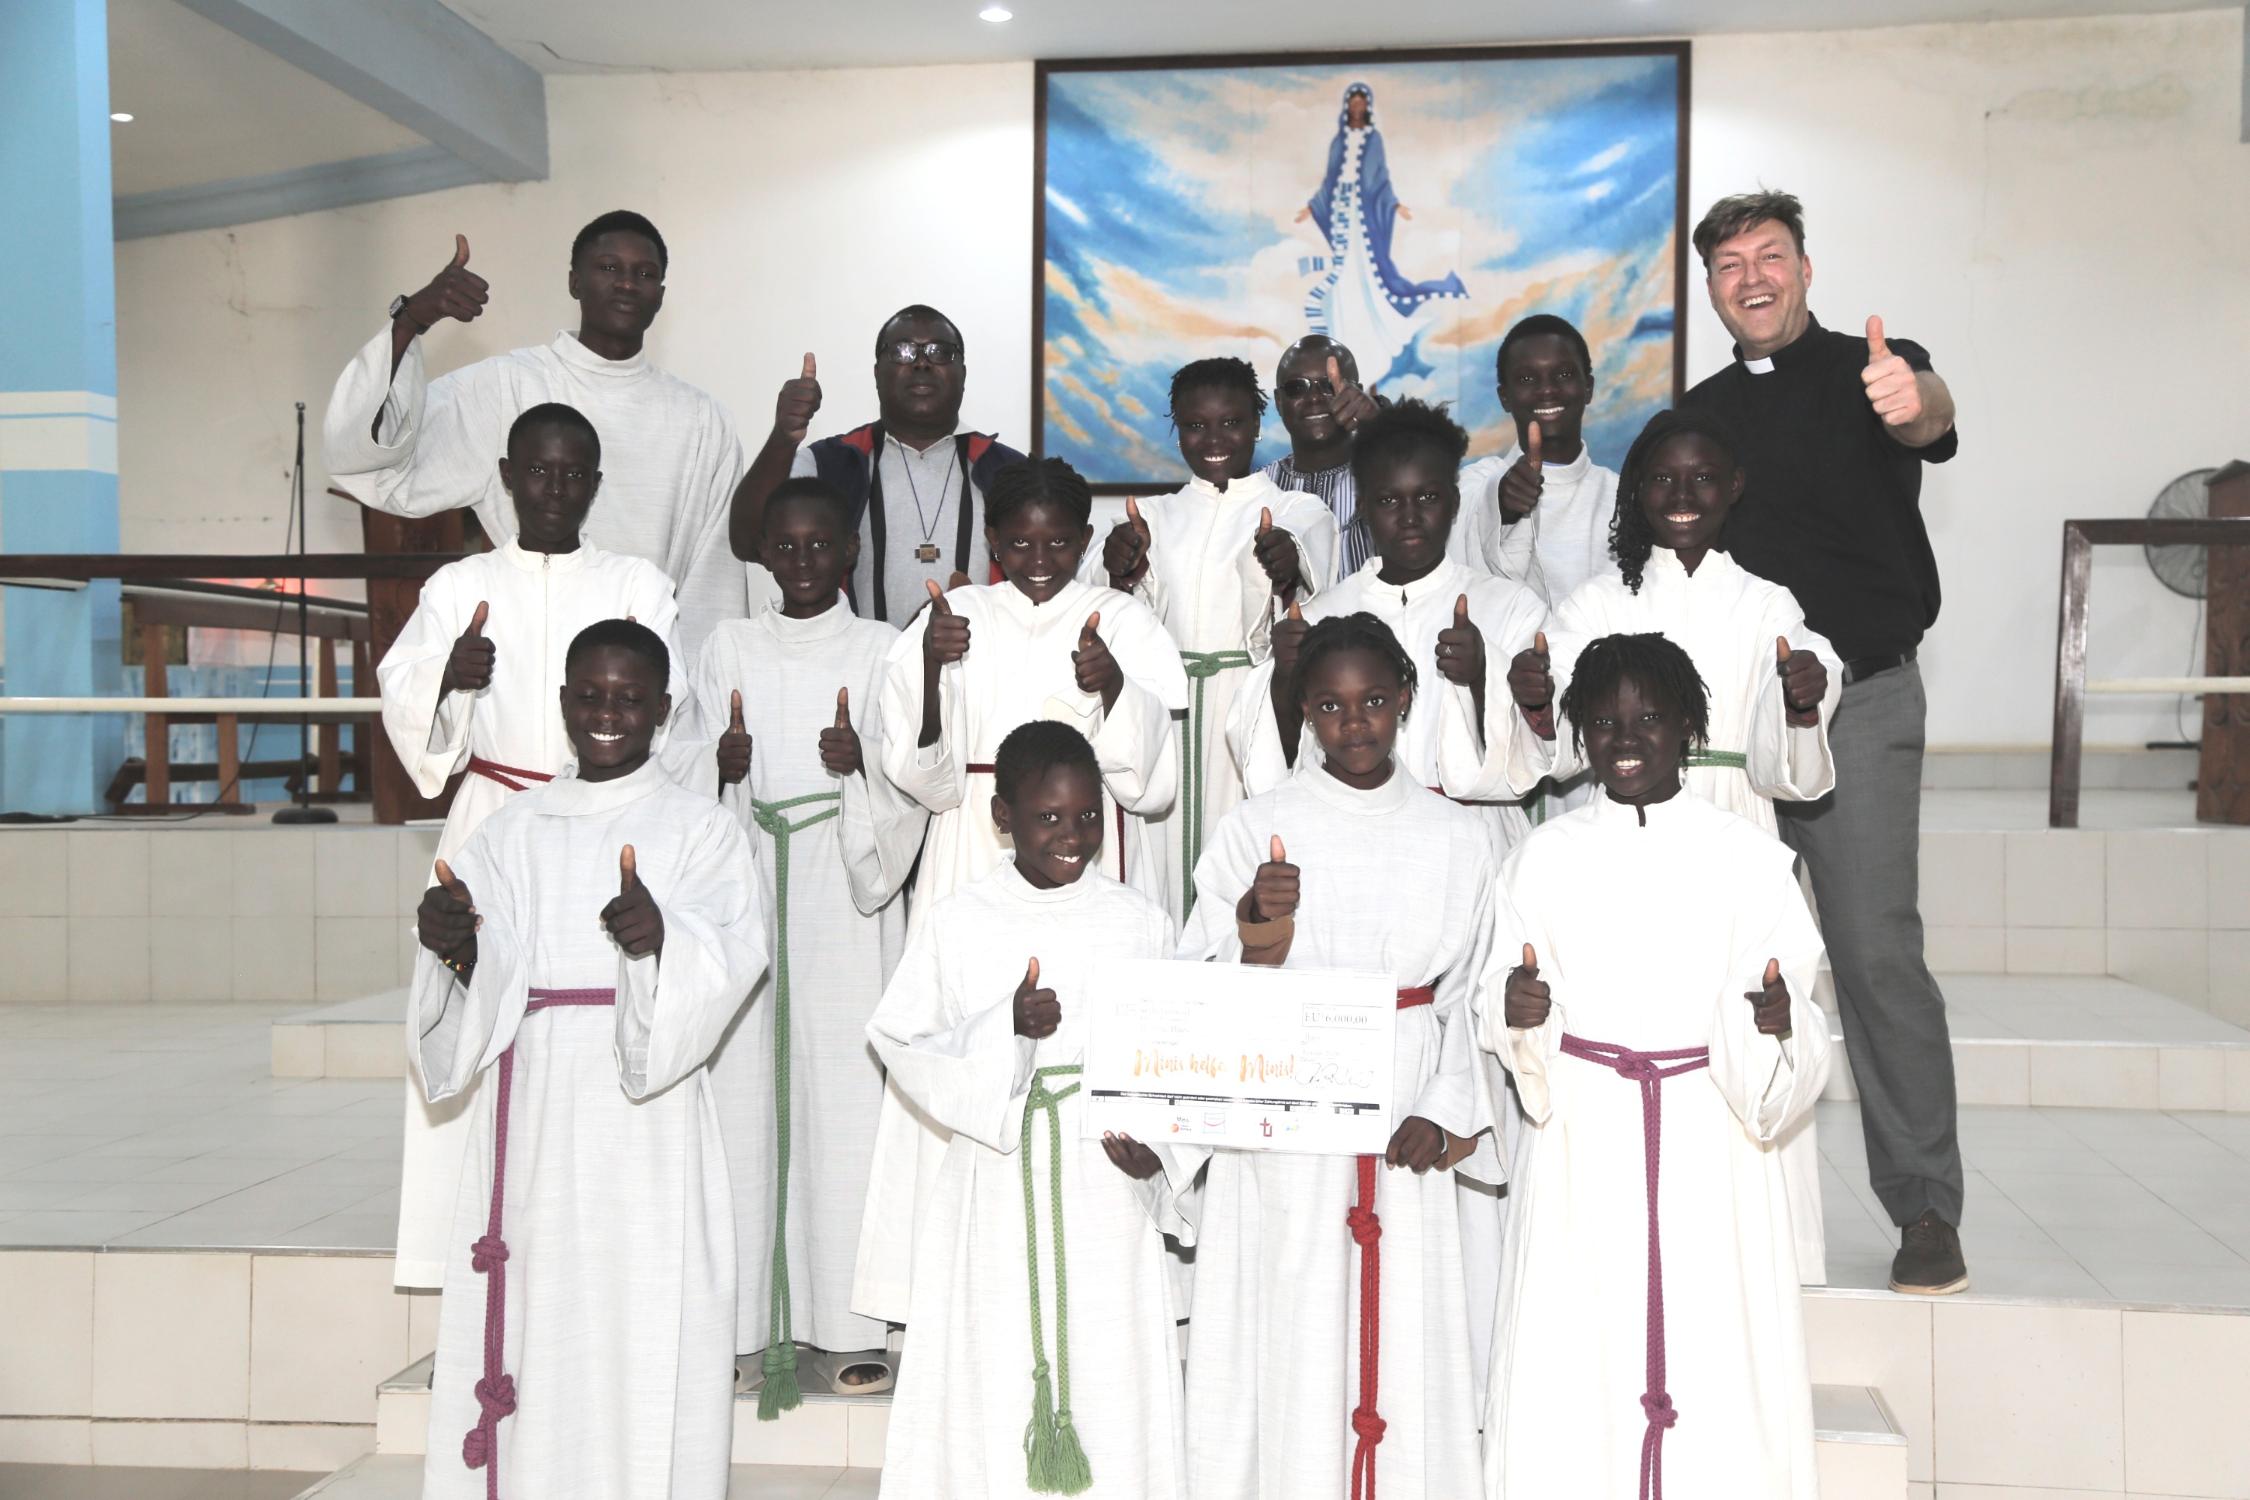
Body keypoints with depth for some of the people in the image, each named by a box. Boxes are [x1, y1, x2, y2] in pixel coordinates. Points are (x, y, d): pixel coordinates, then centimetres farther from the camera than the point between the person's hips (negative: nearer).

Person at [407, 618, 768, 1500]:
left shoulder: (700, 831, 4)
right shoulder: (514, 833, 13)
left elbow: (731, 952, -14)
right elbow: (482, 988, 2)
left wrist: (659, 933, -35)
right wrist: (456, 950, -20)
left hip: (648, 1119, -3)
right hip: (533, 1116, 3)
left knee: (642, 1338, -4)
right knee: (535, 1329, 3)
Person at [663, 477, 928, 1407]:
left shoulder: (881, 649, 7)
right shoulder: (729, 648, 13)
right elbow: (691, 770, 10)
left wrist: (863, 760, -18)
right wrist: (721, 762, -11)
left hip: (845, 894, -2)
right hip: (746, 883, 2)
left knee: (843, 1085, -5)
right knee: (742, 1085, -2)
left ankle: (843, 1325, 1)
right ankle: (743, 1316, 5)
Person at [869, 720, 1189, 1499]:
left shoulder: (1140, 922, 2)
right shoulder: (960, 923, 0)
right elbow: (903, 1044, -1)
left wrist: (1158, 1139, -12)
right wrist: (1005, 1030, -16)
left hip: (1107, 1190, 0)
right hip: (994, 1191, 0)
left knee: (1109, 1375, 3)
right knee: (993, 1379, 3)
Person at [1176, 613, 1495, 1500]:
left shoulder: (1457, 840, 6)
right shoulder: (1255, 832, -1)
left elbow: (1468, 1002, 10)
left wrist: (1445, 1114, -3)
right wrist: (1258, 954, -24)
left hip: (1402, 1142, 2)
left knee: (1404, 1352, 4)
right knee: (1290, 1352, -1)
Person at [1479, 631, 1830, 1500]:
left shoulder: (1749, 860, 4)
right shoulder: (1543, 859, 7)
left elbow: (1773, 1074, 2)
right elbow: (1506, 1030, 6)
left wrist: (1775, 1022, -20)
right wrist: (1519, 1016, -16)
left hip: (1710, 1146, 0)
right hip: (1583, 1149, 1)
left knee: (1714, 1362, -1)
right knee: (1573, 1374, 0)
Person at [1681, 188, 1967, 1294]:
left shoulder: (1865, 373, -1)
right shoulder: (1702, 413, 13)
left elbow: (1934, 421, -25)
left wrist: (1913, 406, -49)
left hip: (1859, 705, -5)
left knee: (1877, 953, -10)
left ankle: (1926, 1210, 0)